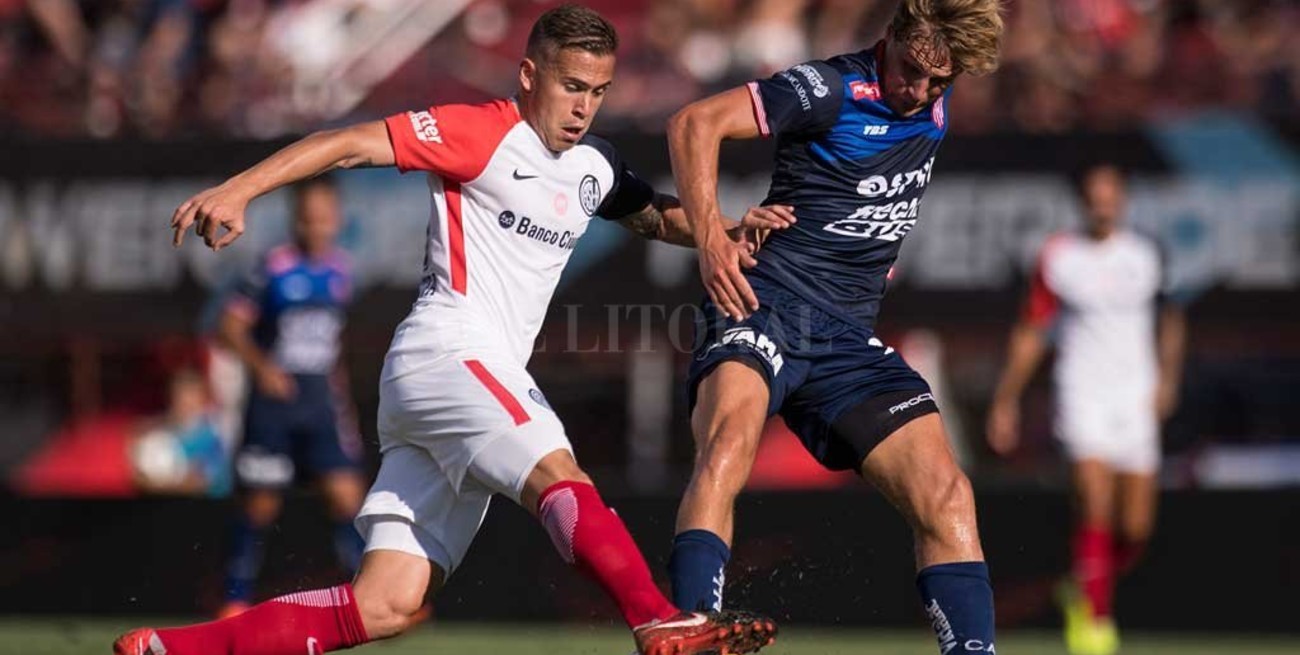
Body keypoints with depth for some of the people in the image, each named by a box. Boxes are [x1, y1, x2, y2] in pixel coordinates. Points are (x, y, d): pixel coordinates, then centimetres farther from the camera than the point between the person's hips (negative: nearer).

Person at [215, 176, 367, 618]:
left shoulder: (340, 271, 6)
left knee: (347, 498, -8)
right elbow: (231, 326, -9)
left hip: (320, 402, 4)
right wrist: (261, 367, -22)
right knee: (260, 506, 2)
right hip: (274, 399, -4)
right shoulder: (273, 269, -10)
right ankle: (236, 602, 15)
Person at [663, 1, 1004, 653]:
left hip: (849, 340, 7)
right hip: (767, 303, -7)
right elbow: (695, 124, -15)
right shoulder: (832, 89, -8)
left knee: (946, 497, -7)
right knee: (730, 439, -34)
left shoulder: (935, 105, 13)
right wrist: (710, 240, -24)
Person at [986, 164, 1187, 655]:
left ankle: (1082, 592, 29)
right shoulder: (1057, 259, -1)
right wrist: (1006, 401, 4)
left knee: (1135, 531, 1)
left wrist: (1168, 378, 6)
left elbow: (1171, 318, 19)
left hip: (1136, 402, 3)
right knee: (1096, 509, -20)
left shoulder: (1144, 255, 5)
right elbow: (1030, 334, 5)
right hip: (1083, 398, -3)